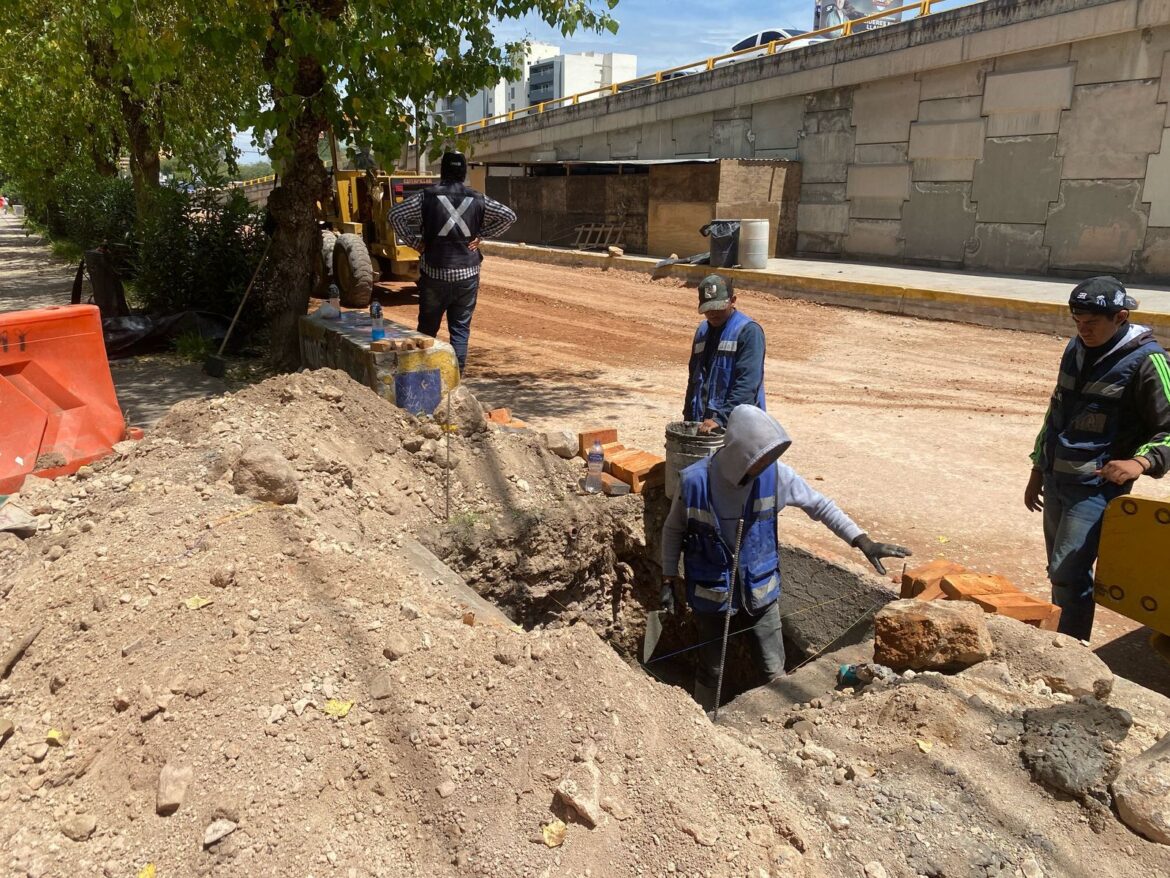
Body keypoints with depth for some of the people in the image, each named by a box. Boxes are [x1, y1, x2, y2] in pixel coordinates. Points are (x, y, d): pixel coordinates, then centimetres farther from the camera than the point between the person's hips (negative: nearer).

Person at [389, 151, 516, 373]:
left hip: (434, 273, -1)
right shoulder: (478, 199, 3)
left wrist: (414, 241, 0)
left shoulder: (427, 196, -2)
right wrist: (482, 235, 4)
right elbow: (509, 216, 4)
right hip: (467, 274, 1)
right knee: (460, 330, 7)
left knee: (427, 328, 13)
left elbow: (395, 215, -7)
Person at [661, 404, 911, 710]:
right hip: (712, 596, -2)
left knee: (775, 672, 14)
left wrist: (863, 541, -8)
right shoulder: (694, 481, -22)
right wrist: (668, 580, -6)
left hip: (760, 592, 2)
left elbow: (819, 505, -3)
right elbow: (673, 530, -5)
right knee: (711, 674, 15)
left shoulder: (775, 473, -17)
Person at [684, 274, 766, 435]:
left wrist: (721, 418, -25)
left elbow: (747, 383, -18)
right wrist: (688, 419, 15)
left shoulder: (748, 331, -9)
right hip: (702, 425, 7)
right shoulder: (702, 331, 14)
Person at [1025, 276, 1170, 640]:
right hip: (1055, 480, 7)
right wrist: (1038, 469, 20)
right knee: (1061, 572, 14)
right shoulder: (1077, 348, 9)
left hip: (1096, 487, -7)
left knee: (1068, 574, -10)